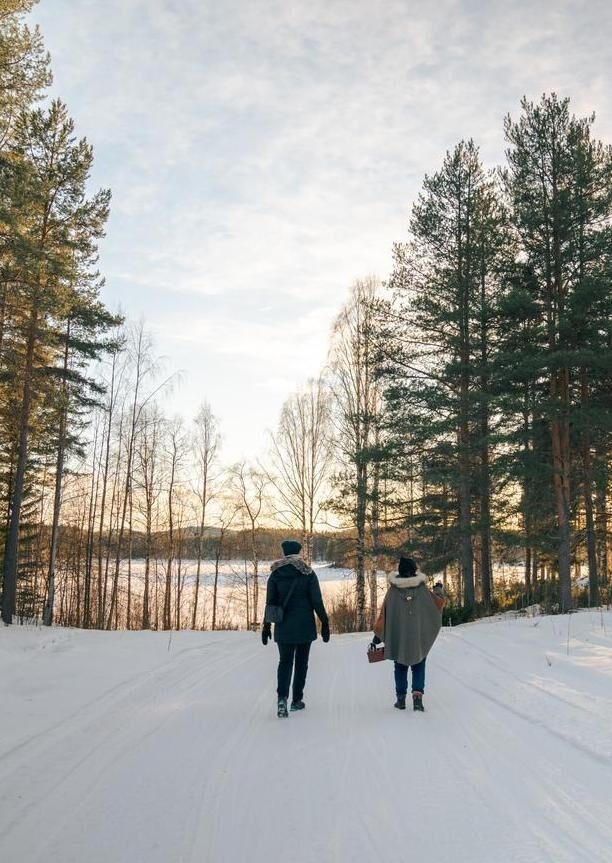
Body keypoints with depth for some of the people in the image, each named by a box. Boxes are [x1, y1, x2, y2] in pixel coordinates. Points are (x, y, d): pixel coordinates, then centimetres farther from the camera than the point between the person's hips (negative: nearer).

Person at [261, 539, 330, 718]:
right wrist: (324, 623, 1)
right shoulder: (308, 574, -6)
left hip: (284, 628, 1)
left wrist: (267, 626, 7)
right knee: (301, 663, 13)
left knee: (285, 662, 7)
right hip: (305, 627, -1)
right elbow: (317, 601, -7)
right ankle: (296, 700, 17)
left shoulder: (275, 574, -2)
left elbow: (270, 602, 0)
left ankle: (282, 698, -14)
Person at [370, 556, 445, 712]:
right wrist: (439, 589, 29)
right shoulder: (422, 589, -6)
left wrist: (377, 636, 5)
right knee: (418, 667, 10)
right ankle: (417, 695, -6)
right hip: (418, 638, -1)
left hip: (397, 637, 1)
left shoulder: (393, 591, -5)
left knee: (400, 667, 14)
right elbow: (438, 602, 8)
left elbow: (384, 614, -2)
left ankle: (401, 698, 14)